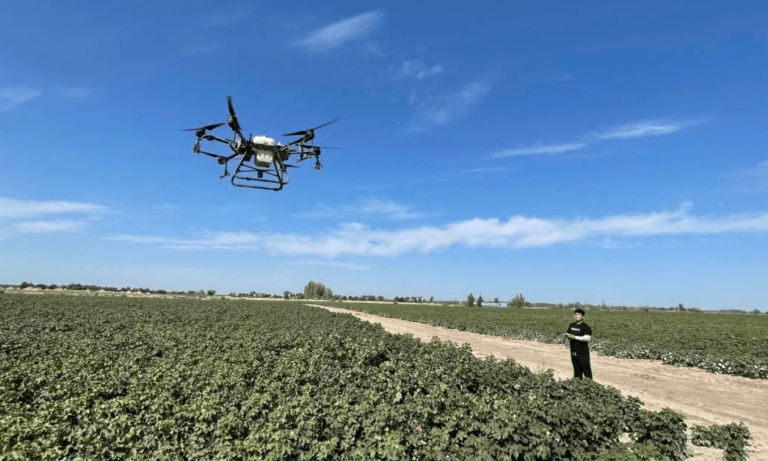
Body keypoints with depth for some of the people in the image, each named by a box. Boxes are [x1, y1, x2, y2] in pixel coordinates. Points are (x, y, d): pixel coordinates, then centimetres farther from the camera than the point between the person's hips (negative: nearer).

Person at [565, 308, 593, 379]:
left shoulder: (585, 327, -12)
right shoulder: (571, 325, 9)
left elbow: (587, 338, -20)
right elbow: (567, 333, 20)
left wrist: (575, 337, -21)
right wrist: (567, 335, -4)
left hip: (583, 353, -7)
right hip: (573, 351, 7)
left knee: (586, 368, 0)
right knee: (577, 369, 17)